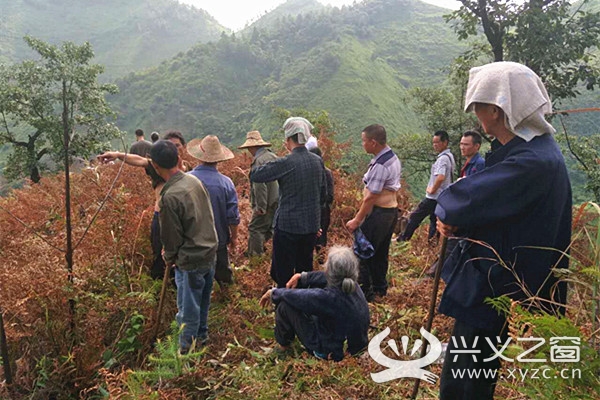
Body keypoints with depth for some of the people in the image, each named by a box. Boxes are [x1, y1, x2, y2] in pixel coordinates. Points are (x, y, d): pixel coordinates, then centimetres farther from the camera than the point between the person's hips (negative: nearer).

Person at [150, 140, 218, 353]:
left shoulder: (169, 196, -25)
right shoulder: (194, 181, -2)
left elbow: (171, 235, -14)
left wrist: (169, 257, 8)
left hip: (191, 260, -8)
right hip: (210, 251, 8)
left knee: (188, 309, 9)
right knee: (203, 299, 25)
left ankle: (185, 349, 25)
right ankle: (201, 334, 45)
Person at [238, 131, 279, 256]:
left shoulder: (259, 160, -16)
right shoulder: (273, 156, 13)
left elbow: (260, 185, -22)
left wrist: (260, 207, -19)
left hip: (267, 204, -9)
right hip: (277, 202, 9)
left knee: (255, 229, -4)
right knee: (269, 230, 17)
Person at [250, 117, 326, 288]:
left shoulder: (285, 163, -18)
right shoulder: (318, 161, 1)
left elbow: (254, 175, -12)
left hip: (287, 225, -6)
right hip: (311, 225, 6)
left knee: (283, 274, 7)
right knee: (305, 270, 20)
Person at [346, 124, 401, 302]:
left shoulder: (380, 165, -22)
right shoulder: (393, 158, 9)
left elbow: (371, 197, -23)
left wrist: (357, 220, -16)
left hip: (379, 213, -10)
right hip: (391, 210, 10)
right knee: (380, 253, 20)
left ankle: (364, 293, 7)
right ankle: (379, 291, 33)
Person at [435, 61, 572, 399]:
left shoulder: (532, 162, -26)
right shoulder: (531, 147, 8)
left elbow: (465, 200, -28)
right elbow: (491, 207, 11)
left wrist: (447, 210, -5)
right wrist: (456, 223, -7)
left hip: (492, 292, -9)